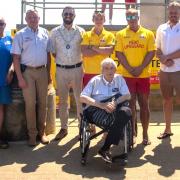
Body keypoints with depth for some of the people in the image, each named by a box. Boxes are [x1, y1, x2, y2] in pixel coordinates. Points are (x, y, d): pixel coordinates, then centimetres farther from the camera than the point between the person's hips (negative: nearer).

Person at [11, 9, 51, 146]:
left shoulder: (45, 33, 7)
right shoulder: (20, 35, -3)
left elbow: (48, 54, 11)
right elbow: (16, 57, -5)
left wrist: (49, 73, 9)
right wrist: (20, 78, -11)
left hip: (42, 71, 3)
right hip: (27, 71, -3)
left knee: (42, 102, 8)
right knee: (30, 103, 1)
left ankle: (41, 131, 20)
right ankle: (32, 133, 12)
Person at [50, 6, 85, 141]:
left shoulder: (80, 31, 1)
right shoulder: (55, 32, 2)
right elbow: (52, 51, 7)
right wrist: (61, 60, 1)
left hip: (77, 69, -1)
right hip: (61, 70, 1)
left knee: (80, 98, 6)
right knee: (62, 100, 8)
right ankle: (64, 128, 18)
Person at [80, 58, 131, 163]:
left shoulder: (119, 79, 18)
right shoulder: (95, 80, 12)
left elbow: (127, 95, 8)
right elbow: (82, 97, 1)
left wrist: (115, 103, -13)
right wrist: (101, 105, -13)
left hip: (114, 110, 3)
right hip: (96, 111, -3)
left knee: (126, 111, -32)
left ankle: (105, 149, -28)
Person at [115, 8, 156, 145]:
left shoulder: (148, 33, 4)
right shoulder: (121, 34, 5)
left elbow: (151, 52, -1)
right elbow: (119, 53, -2)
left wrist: (140, 68, -12)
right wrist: (130, 69, -12)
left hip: (144, 75, 0)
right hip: (127, 75, 0)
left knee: (144, 104, 5)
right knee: (130, 104, 4)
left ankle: (145, 134, 13)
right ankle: (132, 133, 14)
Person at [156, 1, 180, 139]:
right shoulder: (161, 28, 10)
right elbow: (157, 49, 9)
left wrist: (167, 57, -13)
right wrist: (165, 60, -9)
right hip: (164, 70, 5)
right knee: (167, 100, 12)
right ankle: (168, 129, 23)